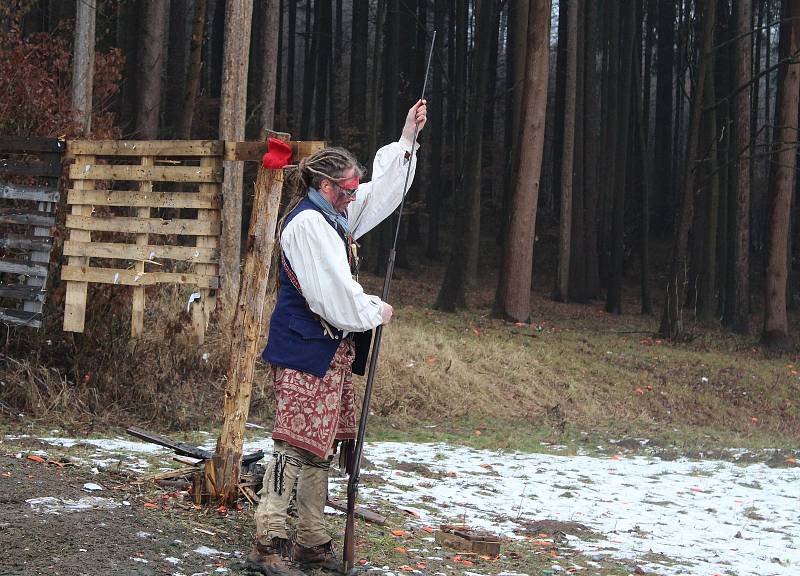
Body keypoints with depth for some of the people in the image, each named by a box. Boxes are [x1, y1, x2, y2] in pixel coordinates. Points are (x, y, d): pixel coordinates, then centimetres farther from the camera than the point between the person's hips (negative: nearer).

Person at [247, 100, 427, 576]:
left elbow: (382, 188, 30)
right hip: (305, 349, -10)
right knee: (296, 443, -11)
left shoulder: (335, 217, 16)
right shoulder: (307, 223, -14)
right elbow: (334, 293, -19)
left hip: (333, 349, 10)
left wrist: (407, 139, 25)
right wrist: (375, 311, -4)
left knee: (321, 447, 11)